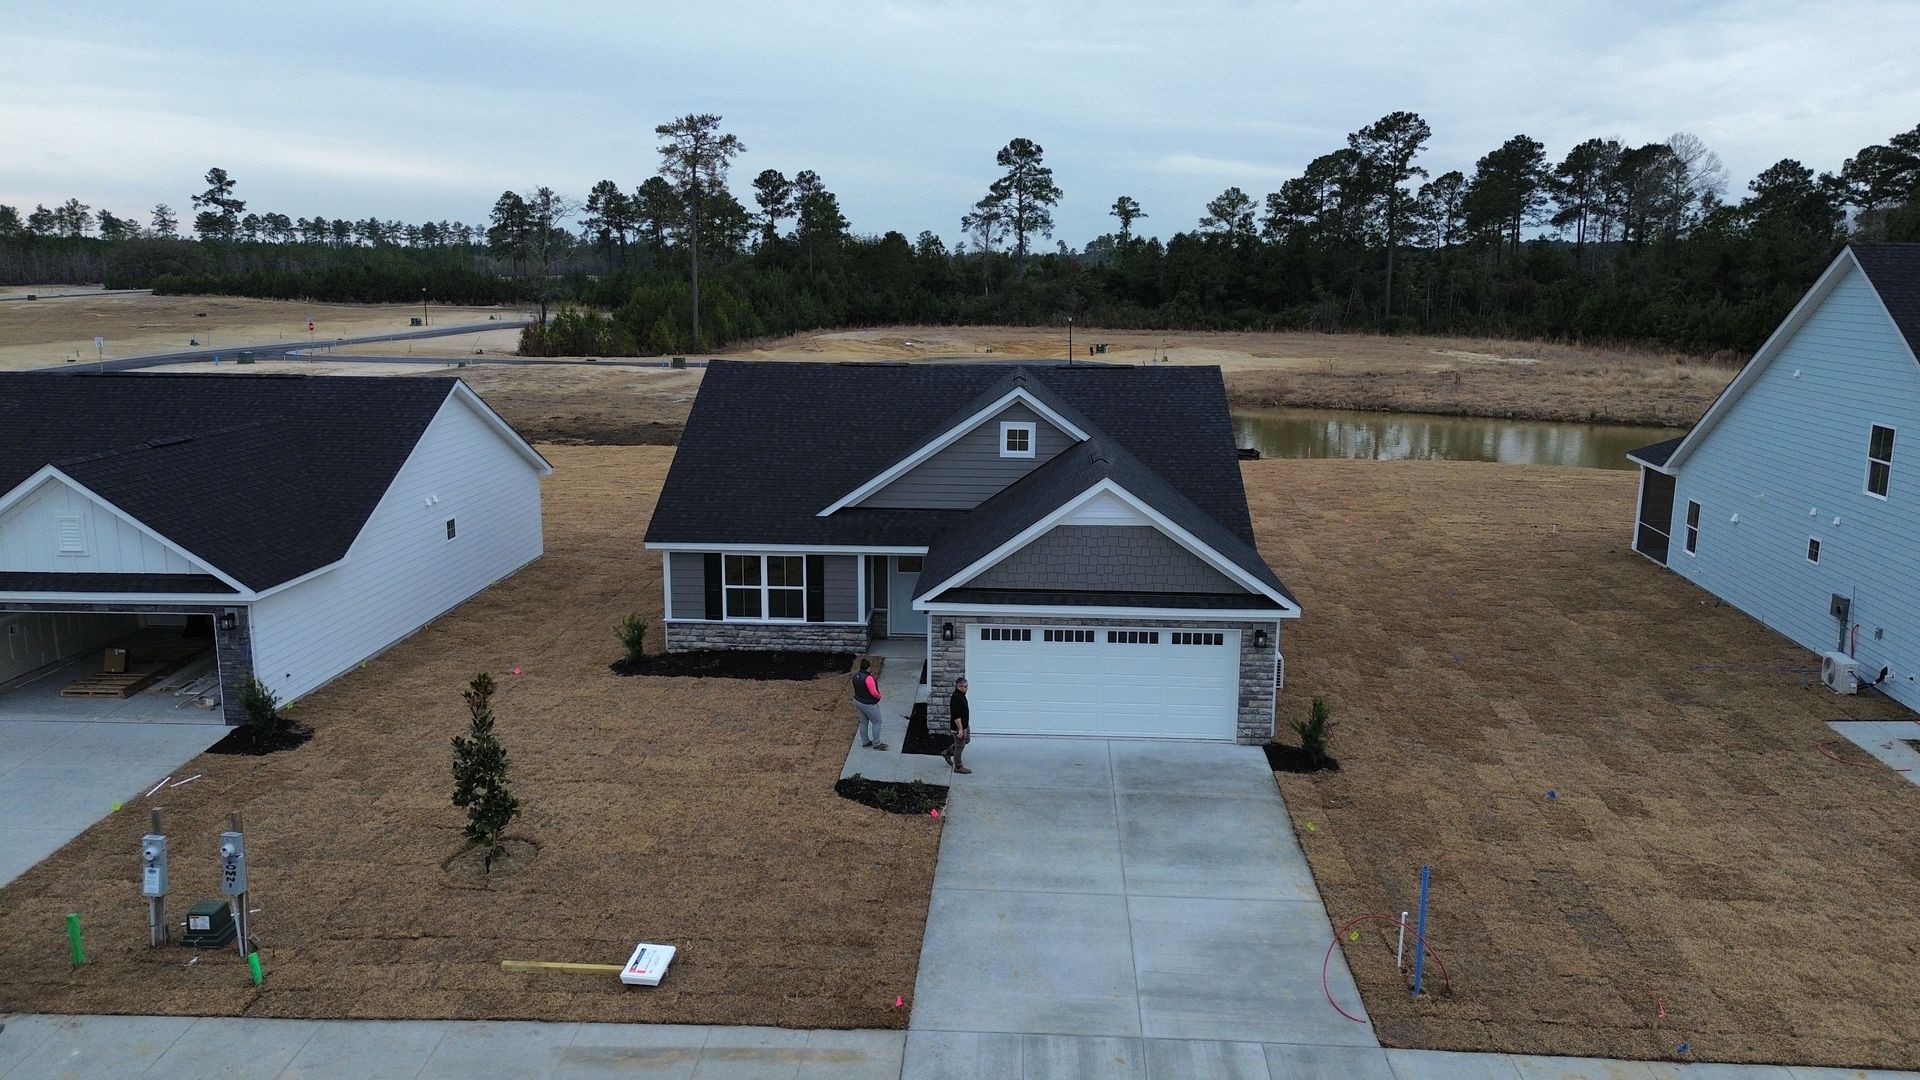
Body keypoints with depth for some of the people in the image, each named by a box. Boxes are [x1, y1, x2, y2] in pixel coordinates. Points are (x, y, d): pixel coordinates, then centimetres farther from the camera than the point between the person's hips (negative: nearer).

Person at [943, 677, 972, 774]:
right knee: (960, 746, 3)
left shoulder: (961, 695, 5)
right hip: (959, 726, -10)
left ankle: (947, 752, 33)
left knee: (966, 740, 23)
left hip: (965, 725, 10)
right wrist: (960, 729, -26)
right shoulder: (956, 698, -28)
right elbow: (956, 716, -28)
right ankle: (958, 767, 16)